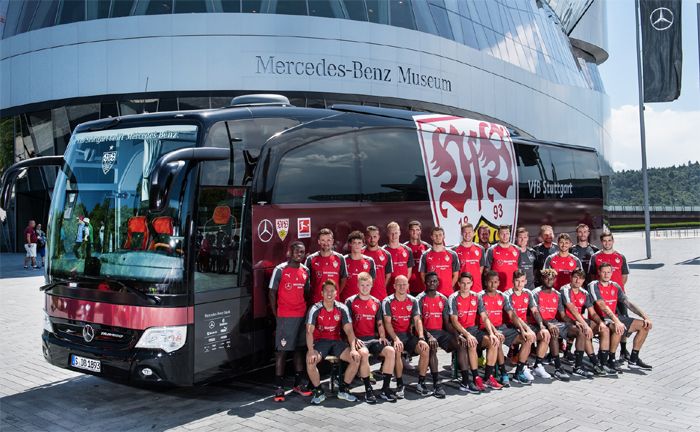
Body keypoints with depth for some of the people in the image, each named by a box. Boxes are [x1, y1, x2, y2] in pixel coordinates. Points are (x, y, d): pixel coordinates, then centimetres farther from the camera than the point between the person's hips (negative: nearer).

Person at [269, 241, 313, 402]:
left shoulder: (305, 270, 10)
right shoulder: (280, 269, -5)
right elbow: (272, 293, -3)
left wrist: (307, 310, 8)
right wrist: (276, 315, -5)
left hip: (302, 316, 5)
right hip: (285, 316, -5)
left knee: (300, 349, 11)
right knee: (282, 351, -2)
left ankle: (298, 384, 21)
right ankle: (279, 388, 2)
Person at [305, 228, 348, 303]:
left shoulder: (340, 258, 3)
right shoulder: (311, 259, 1)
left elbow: (343, 279, 10)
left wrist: (336, 293, 2)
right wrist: (311, 294, -1)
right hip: (316, 301, 0)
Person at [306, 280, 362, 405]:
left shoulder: (342, 309, -1)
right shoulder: (315, 309, -8)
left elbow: (349, 330, -5)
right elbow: (309, 331, -16)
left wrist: (353, 349, -20)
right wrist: (311, 351, -30)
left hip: (336, 341, 3)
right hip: (320, 342, -3)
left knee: (356, 358, -19)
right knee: (310, 361, -32)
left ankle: (343, 390, 0)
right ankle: (318, 392, -9)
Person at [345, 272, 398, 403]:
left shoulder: (376, 302, 15)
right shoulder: (350, 302, 3)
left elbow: (379, 323, 17)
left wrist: (382, 337, 1)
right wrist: (354, 339, -13)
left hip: (373, 338, 4)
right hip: (359, 339, -4)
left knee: (391, 351, -23)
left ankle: (385, 389, -15)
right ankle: (368, 389, -21)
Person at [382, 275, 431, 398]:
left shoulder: (413, 301, 8)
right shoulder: (388, 301, -3)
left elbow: (417, 320, 1)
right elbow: (387, 322, -10)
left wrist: (421, 338, -15)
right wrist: (396, 339, -25)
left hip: (409, 334, 3)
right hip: (394, 334, -3)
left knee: (425, 348, -23)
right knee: (397, 350, -35)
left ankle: (421, 383, -10)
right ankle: (400, 384, -21)